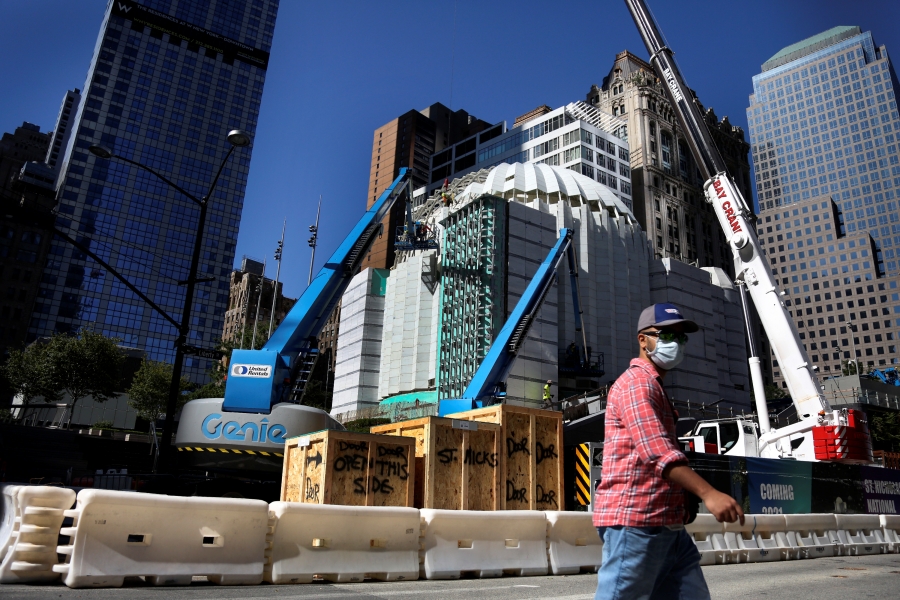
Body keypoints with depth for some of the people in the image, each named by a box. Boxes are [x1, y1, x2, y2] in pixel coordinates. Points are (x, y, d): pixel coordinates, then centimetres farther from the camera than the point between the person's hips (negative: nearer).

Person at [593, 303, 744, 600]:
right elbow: (657, 450, -25)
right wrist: (708, 493, -33)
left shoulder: (654, 386, 23)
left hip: (668, 527, 10)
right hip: (634, 522, -10)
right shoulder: (636, 383, -11)